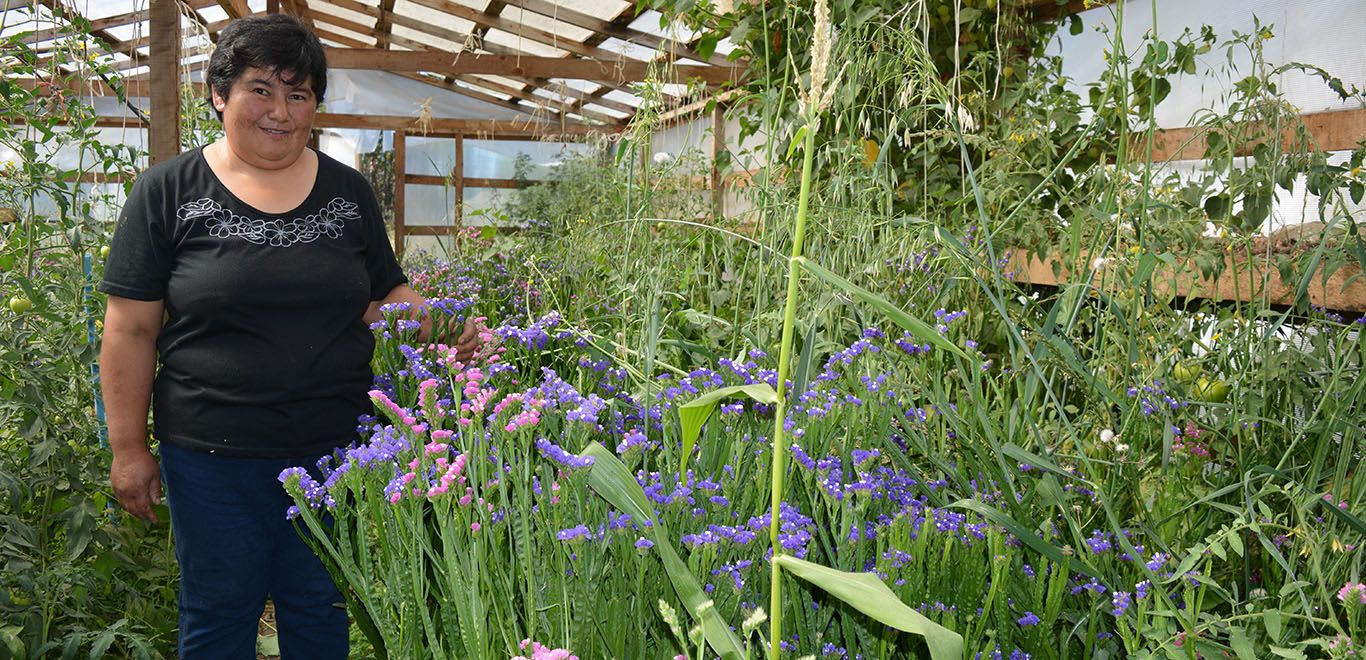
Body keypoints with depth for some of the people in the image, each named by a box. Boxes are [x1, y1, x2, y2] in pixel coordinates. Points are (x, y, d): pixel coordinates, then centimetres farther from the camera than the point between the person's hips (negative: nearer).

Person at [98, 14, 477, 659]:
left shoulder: (348, 192, 6)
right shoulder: (167, 192, -3)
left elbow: (386, 297, 12)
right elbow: (131, 331, -2)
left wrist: (437, 326, -8)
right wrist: (128, 448, -4)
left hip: (335, 450, 2)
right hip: (212, 457, -2)